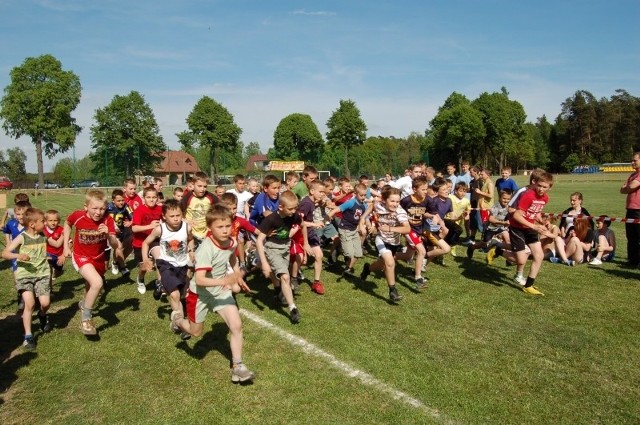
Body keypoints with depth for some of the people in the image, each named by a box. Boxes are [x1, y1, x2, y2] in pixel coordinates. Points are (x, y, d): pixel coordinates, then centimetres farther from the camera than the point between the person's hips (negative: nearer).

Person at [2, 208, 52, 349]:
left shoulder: (43, 236, 4)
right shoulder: (21, 238, -9)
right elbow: (4, 253, -13)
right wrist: (18, 255, -29)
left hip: (42, 274, 3)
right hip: (24, 275, -3)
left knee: (45, 303, -8)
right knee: (30, 303, -16)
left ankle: (42, 316, 30)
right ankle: (28, 336, 0)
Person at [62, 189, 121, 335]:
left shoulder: (108, 220, -21)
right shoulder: (77, 216, -23)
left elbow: (115, 246, -22)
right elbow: (67, 223, 3)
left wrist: (109, 235, -42)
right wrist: (66, 246, 0)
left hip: (98, 258, 3)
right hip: (81, 256, -3)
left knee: (91, 285, 26)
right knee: (97, 283, -27)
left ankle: (84, 303, 62)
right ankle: (86, 317, -6)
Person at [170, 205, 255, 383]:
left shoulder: (231, 242, -12)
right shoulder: (206, 249, -33)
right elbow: (199, 279, -39)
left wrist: (238, 276, 8)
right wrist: (224, 281, -49)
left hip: (221, 292, 5)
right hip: (200, 293, -5)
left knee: (237, 326, -9)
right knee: (196, 331, 16)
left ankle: (237, 367, 4)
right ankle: (177, 318, 49)